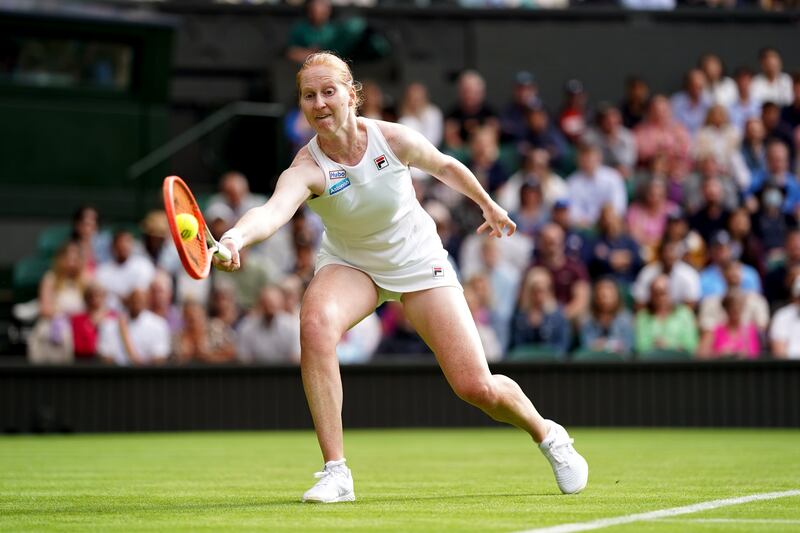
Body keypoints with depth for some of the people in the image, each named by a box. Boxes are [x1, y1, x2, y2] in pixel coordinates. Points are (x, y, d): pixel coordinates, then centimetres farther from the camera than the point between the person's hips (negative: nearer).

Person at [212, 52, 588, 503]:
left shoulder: (394, 139, -22)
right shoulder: (306, 170, -27)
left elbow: (445, 166, 1)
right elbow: (274, 211, -50)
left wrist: (488, 205, 17)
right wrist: (236, 237, -71)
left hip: (418, 261, 0)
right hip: (350, 265, 0)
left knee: (477, 388, -6)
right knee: (316, 323, -35)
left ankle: (547, 434, 30)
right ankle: (336, 472, -27)